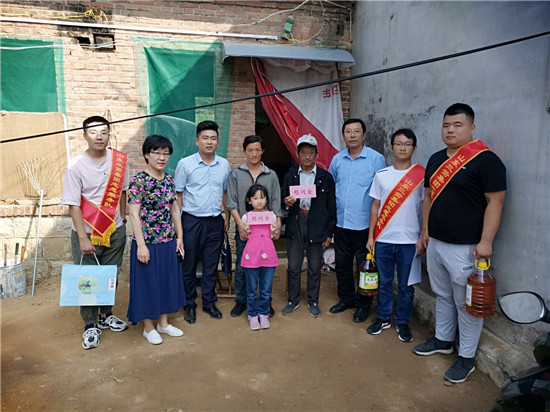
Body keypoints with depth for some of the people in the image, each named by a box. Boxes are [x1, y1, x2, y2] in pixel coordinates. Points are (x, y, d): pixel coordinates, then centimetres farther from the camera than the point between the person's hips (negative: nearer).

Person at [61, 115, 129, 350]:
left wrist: (122, 221, 11)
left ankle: (105, 315, 37)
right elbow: (73, 205, -12)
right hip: (86, 233, -3)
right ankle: (90, 325, 24)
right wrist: (83, 238, -15)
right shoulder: (76, 166, -12)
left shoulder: (120, 160, -3)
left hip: (114, 231, 3)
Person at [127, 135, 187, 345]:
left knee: (167, 279, 15)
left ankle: (163, 323, 33)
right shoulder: (139, 180, -13)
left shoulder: (169, 180, 6)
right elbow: (134, 213, -15)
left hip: (168, 241, 6)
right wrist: (141, 245, -18)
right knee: (148, 282, 7)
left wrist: (179, 237, 10)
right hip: (147, 241, -6)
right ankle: (149, 327, 25)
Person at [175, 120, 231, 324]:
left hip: (215, 222, 3)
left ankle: (209, 302, 28)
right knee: (189, 266, 8)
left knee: (211, 266, 12)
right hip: (191, 221, -3)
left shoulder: (224, 165, 5)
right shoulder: (185, 164, -5)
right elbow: (178, 195, -2)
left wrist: (227, 218, 10)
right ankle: (189, 305, 25)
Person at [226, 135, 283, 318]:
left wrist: (277, 225, -6)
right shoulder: (235, 174, 5)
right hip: (243, 229, -1)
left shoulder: (271, 175, 9)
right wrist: (240, 224, -12)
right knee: (241, 267, 6)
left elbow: (276, 202, 5)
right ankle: (241, 301, 21)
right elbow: (231, 202, -1)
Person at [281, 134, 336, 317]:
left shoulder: (326, 177, 1)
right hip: (295, 225, 2)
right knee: (293, 266, 7)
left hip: (316, 226, -1)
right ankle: (293, 300, 24)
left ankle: (313, 301, 26)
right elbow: (283, 200, 11)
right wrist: (286, 203, -14)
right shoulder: (290, 175, 7)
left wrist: (329, 232, -1)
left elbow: (331, 207, 2)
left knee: (315, 266, 9)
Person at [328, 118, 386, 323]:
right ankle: (346, 298, 34)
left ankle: (363, 304, 26)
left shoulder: (376, 158, -7)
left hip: (364, 223, -4)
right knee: (342, 264, 15)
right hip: (340, 222, 4)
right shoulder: (337, 159, 5)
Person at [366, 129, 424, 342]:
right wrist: (370, 237, 4)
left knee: (406, 285, 9)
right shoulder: (381, 175, 4)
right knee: (384, 282, 13)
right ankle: (383, 318, 29)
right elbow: (375, 207, 7)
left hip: (409, 240, -1)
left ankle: (402, 322, 26)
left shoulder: (422, 175, -2)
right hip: (383, 239, 2)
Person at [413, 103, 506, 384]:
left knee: (467, 304, 4)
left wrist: (485, 241, -18)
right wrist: (425, 230, 16)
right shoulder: (436, 160, 11)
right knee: (443, 296, 20)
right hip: (435, 243, 7)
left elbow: (495, 202, -14)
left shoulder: (485, 160, -11)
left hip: (466, 247, -7)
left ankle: (467, 357, 20)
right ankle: (443, 340, 37)